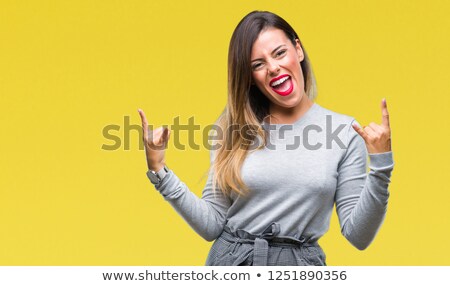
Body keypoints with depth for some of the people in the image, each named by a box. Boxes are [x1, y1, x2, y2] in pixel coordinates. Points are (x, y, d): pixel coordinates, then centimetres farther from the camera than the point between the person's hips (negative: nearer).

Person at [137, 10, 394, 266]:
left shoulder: (345, 131, -5)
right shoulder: (233, 129, -2)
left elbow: (358, 236, -7)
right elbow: (212, 226, -2)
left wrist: (380, 168, -18)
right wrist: (159, 172, -9)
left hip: (301, 266, 0)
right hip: (231, 262, 0)